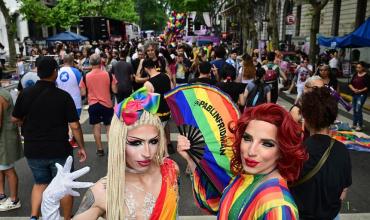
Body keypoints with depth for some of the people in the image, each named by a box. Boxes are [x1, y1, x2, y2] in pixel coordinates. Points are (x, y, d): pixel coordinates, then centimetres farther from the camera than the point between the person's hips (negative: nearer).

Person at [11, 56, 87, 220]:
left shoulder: (25, 93, -5)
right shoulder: (63, 96, -13)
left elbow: (15, 119, 7)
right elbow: (74, 126, -13)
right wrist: (81, 147, -2)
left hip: (33, 150, 3)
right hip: (59, 150, -3)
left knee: (40, 183, 24)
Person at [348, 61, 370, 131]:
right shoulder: (355, 74, 8)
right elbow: (350, 84, 6)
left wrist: (360, 91, -21)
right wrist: (353, 89, -12)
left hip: (362, 95, -6)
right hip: (354, 94, 6)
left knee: (358, 110, -12)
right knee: (354, 110, 13)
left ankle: (360, 125, -2)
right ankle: (354, 124, 24)